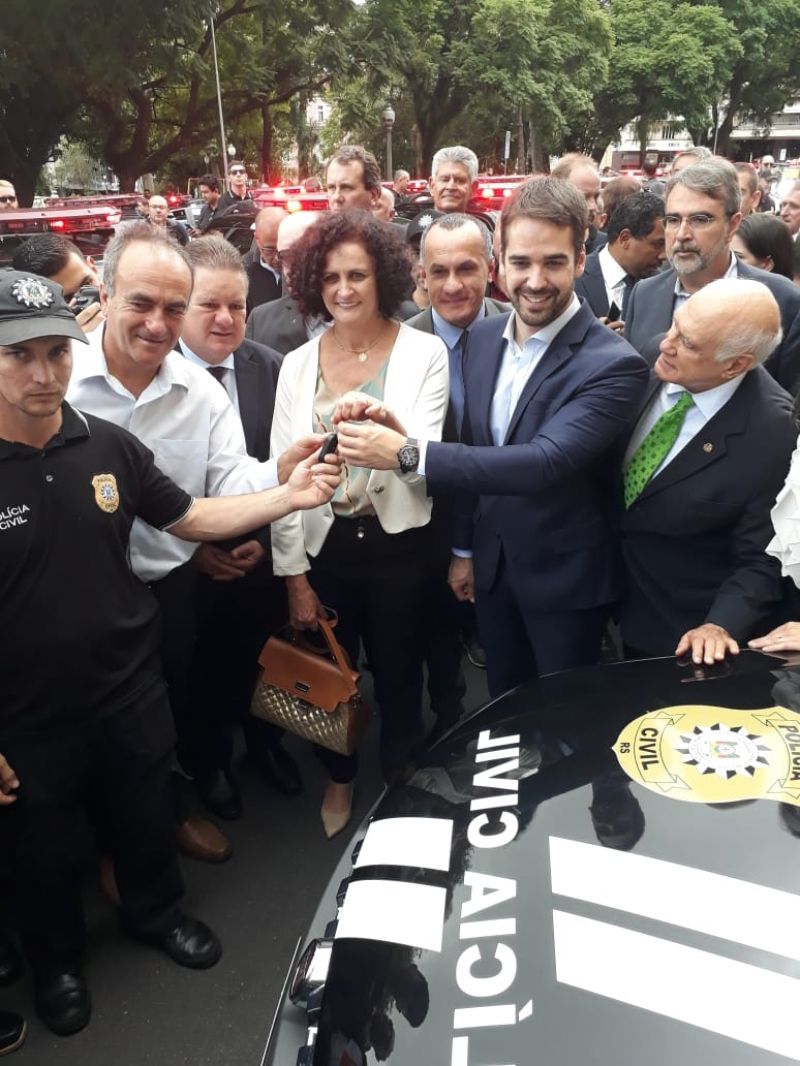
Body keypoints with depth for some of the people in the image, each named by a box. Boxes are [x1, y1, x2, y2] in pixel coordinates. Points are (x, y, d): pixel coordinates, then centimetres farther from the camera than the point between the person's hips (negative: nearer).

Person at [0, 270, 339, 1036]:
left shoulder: (108, 446, -5)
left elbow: (188, 517, 5)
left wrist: (287, 496, -9)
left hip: (131, 692, 4)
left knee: (147, 819, 23)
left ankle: (153, 913, 53)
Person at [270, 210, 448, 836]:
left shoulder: (424, 352, -7)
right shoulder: (298, 364, 0)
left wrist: (389, 431, -38)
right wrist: (294, 574, -4)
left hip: (399, 544, -2)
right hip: (322, 546, 2)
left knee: (399, 676, 16)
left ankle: (398, 784, 43)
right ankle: (339, 778, 47)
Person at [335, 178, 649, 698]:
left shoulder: (614, 365, -22)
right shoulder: (483, 337, -1)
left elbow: (546, 462, -34)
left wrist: (408, 453, -38)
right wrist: (464, 547, 13)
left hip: (565, 578, -5)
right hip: (492, 565, 6)